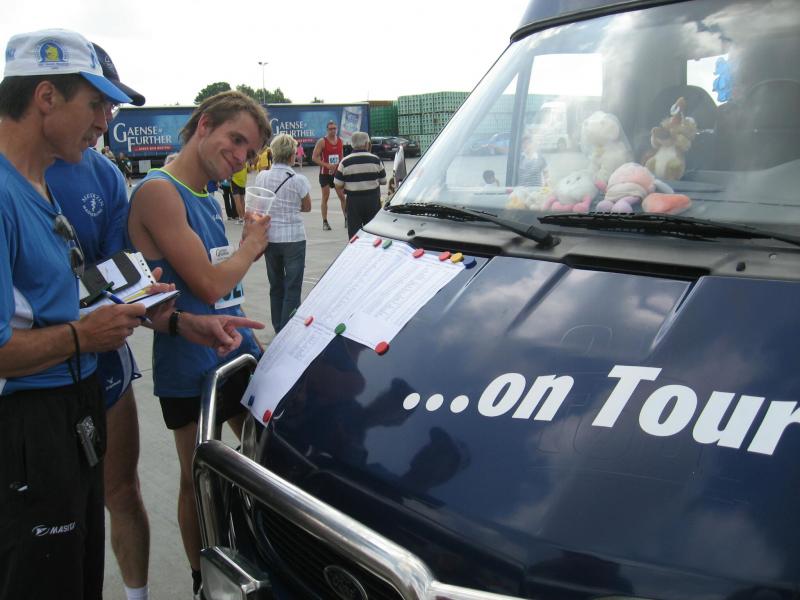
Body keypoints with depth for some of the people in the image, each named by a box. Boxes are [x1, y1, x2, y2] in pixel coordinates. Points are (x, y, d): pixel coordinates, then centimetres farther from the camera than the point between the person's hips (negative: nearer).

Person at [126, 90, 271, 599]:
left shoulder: (208, 199, 11)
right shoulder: (159, 192, -17)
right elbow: (208, 284, -22)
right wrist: (250, 245, -6)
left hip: (240, 355, 8)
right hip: (192, 369, -8)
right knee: (199, 481, 9)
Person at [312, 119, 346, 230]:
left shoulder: (340, 141, 6)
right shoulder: (322, 142, -10)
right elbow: (314, 157, -14)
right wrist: (327, 165, -22)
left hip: (337, 173, 4)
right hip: (325, 173, -4)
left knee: (342, 196, 2)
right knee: (325, 197, 1)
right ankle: (325, 222, 6)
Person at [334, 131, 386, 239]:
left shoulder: (345, 162, -5)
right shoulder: (376, 160, -3)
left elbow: (338, 186, -4)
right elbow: (383, 181, 6)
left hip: (353, 201, -1)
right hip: (372, 199, 1)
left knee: (354, 232, 5)